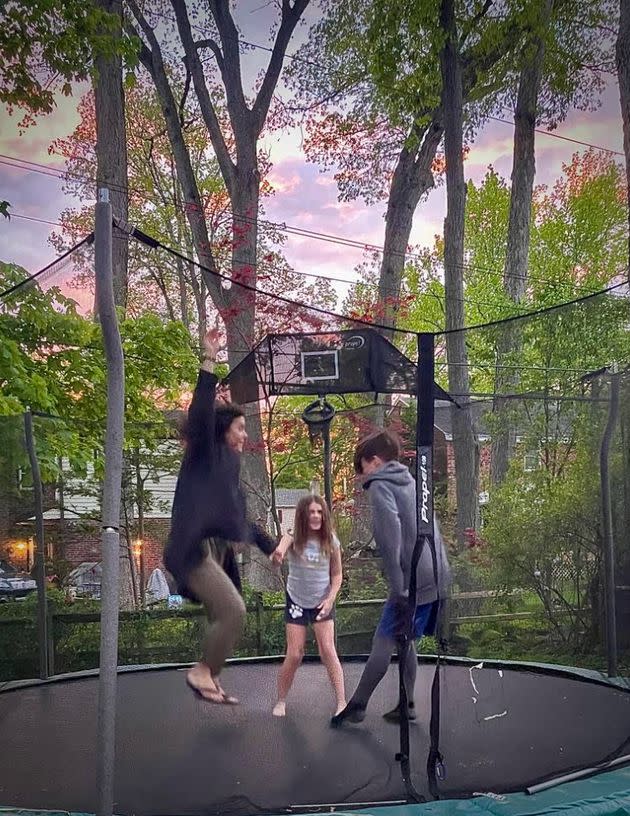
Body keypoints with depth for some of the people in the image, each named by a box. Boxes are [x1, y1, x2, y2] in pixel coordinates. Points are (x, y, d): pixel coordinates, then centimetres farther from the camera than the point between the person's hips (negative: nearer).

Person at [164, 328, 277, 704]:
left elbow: (239, 518, 28)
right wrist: (209, 363, -27)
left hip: (217, 552, 9)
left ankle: (210, 678, 19)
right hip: (195, 550, -9)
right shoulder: (204, 454, -2)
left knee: (224, 619, 9)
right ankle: (202, 670, -1)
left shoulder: (228, 466, 20)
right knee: (234, 611, -16)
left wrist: (270, 544, 32)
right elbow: (201, 412, -21)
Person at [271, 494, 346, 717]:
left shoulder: (331, 541, -9)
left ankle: (341, 702, -1)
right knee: (294, 655, 0)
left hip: (322, 603, 1)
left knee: (328, 651, -8)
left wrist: (330, 599, -12)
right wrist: (278, 552, -64)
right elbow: (282, 546, -40)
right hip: (296, 602, -1)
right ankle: (281, 701, 19)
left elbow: (337, 575, 1)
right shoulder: (294, 539, -15)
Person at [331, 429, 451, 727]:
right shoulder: (411, 483, 19)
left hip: (413, 581, -8)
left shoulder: (380, 486, -5)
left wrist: (397, 588, -19)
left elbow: (390, 533, -19)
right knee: (406, 641, 16)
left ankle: (357, 705, 7)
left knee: (383, 643, 0)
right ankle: (406, 704, 19)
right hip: (435, 579, 8)